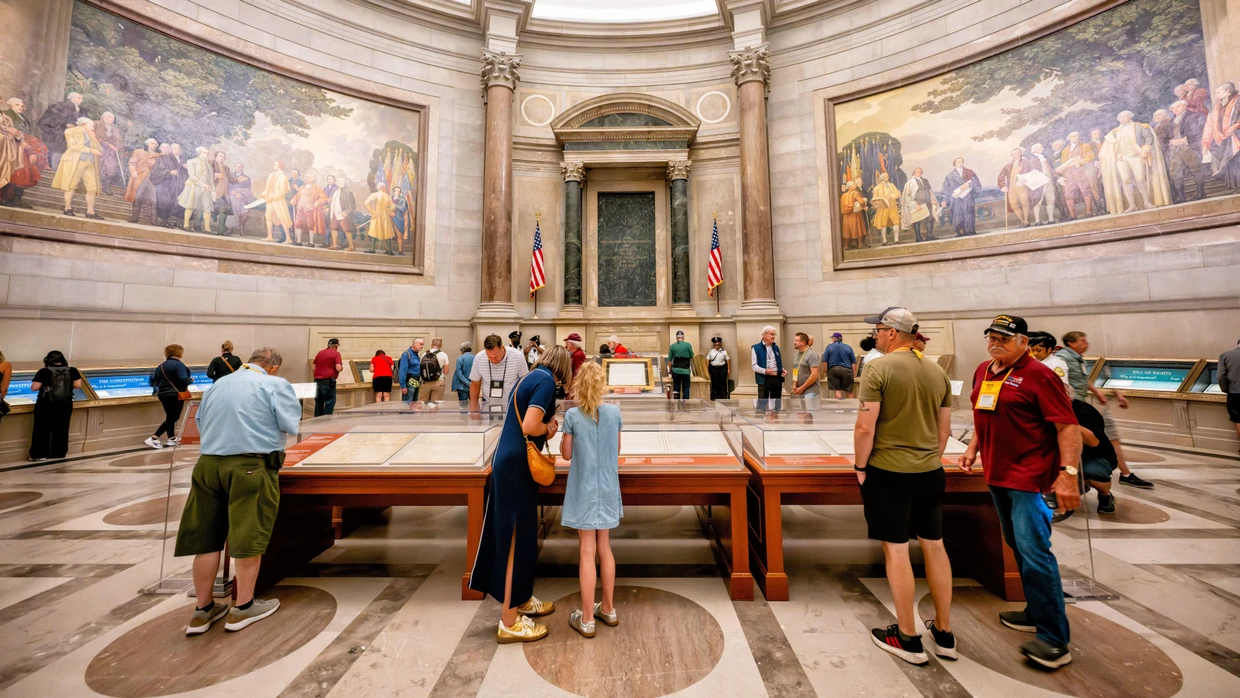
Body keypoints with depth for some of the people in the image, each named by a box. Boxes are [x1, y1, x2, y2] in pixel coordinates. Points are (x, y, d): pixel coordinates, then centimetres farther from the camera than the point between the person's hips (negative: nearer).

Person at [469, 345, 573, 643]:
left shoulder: (531, 376, 13)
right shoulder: (546, 381, -15)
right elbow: (529, 427, -25)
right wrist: (548, 429, -6)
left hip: (508, 461, 10)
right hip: (517, 465, -10)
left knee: (515, 535, 20)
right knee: (516, 539, 2)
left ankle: (520, 600, 37)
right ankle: (509, 622, 16)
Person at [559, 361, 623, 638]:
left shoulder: (572, 416, -13)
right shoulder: (615, 412, -5)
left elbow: (566, 454, -3)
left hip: (584, 491, -3)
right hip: (607, 489, 3)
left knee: (587, 552, 6)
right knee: (605, 548, 17)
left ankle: (586, 619, 19)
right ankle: (608, 609, 31)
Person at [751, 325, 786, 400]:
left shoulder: (776, 347, 14)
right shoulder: (756, 348, -4)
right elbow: (754, 365, -9)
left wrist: (782, 370, 1)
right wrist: (765, 371, -24)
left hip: (777, 378, 5)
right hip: (764, 379, -5)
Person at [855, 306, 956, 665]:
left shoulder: (880, 369, -15)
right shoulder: (938, 372, 6)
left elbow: (865, 427, -18)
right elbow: (944, 429, 12)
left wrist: (860, 466, -5)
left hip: (888, 472, -6)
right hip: (930, 472, 7)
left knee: (896, 549, 5)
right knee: (934, 545, 16)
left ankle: (908, 638, 18)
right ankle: (944, 634, 30)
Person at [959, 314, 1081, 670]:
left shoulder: (1038, 375, -12)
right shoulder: (983, 371, 10)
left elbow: (1067, 427, -15)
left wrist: (1068, 474, -21)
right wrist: (973, 449, 16)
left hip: (1029, 478, -8)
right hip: (996, 474, 8)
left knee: (1034, 552, -7)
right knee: (1018, 546, 17)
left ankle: (1054, 639, 5)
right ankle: (1037, 612, 33)